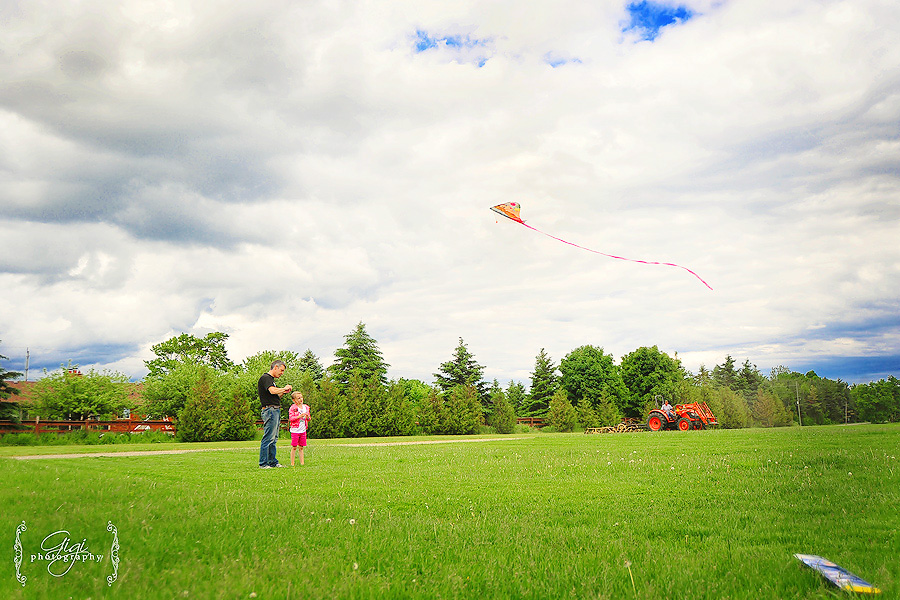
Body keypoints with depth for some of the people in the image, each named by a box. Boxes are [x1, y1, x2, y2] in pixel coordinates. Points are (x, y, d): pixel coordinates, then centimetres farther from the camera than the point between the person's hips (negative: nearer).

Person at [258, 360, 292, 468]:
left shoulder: (271, 379, 22)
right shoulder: (265, 378, -8)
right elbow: (272, 391, -24)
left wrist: (283, 392, 11)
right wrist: (284, 388, -9)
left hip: (276, 411, 10)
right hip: (270, 410, -10)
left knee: (274, 438, 12)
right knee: (268, 438, -9)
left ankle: (273, 462, 18)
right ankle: (263, 463, -6)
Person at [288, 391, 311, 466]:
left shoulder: (306, 407, 10)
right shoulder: (293, 408, -7)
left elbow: (308, 419, 17)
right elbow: (291, 418, -15)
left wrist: (307, 417, -6)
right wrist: (300, 416, -23)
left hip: (303, 430, 5)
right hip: (295, 430, -5)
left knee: (301, 447, 9)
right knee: (294, 447, -2)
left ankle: (302, 462, 12)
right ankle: (292, 463, 4)